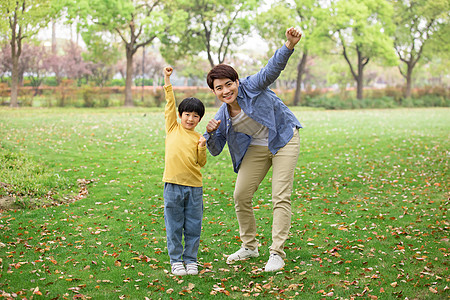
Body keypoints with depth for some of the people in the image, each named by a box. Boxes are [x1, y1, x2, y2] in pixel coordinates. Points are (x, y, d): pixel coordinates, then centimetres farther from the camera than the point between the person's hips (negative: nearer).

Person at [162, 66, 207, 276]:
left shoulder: (198, 138, 10)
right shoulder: (173, 128, 7)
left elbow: (201, 163, 10)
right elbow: (170, 103, 4)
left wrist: (202, 147, -6)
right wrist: (167, 81, 1)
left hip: (194, 186, 1)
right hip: (173, 185, -1)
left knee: (193, 226, 6)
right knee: (174, 226, 4)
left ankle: (191, 260, 18)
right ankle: (176, 260, 15)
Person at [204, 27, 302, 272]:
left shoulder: (252, 87, -18)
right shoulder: (223, 116, -5)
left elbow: (273, 68, -32)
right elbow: (215, 150, 1)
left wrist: (289, 46, -50)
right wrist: (211, 134, -21)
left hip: (284, 140, -5)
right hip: (256, 148, 6)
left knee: (281, 197, -12)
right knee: (241, 196, 4)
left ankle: (277, 253, -5)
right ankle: (249, 246, 23)